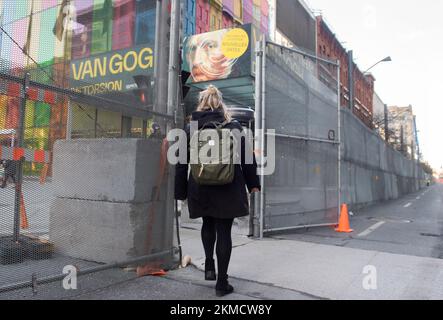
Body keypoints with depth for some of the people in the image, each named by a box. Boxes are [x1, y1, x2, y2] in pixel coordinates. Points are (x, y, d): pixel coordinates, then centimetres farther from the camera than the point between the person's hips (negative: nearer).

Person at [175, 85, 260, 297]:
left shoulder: (191, 130, 1)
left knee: (208, 224, 26)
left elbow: (182, 164, 2)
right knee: (224, 231, 5)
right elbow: (247, 158, 2)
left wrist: (181, 191, 9)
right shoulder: (234, 128, -2)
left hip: (200, 190, 2)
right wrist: (253, 184, 12)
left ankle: (209, 265, 19)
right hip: (227, 190, -1)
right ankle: (221, 282, 11)